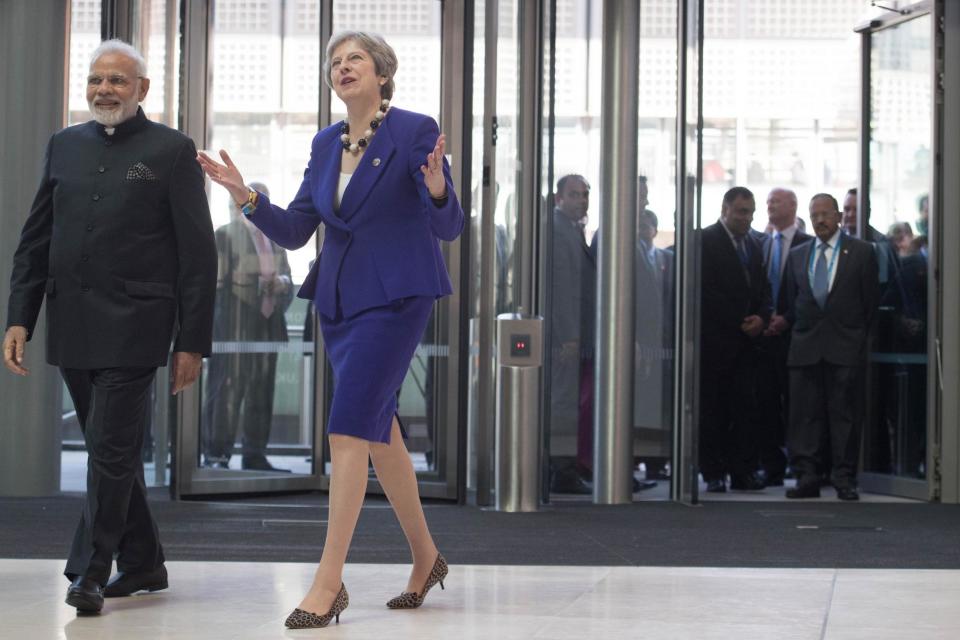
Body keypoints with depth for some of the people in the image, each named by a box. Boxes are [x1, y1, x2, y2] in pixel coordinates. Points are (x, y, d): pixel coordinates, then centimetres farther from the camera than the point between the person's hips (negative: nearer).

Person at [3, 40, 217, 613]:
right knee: (112, 451, 12)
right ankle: (143, 563, 23)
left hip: (132, 328, -5)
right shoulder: (65, 146, 12)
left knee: (112, 450, -8)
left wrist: (192, 341, -8)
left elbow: (198, 254, -4)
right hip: (73, 328, 5)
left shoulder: (171, 151, -2)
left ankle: (90, 571, 1)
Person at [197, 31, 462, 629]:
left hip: (396, 297, -7)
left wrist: (435, 186, -30)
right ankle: (426, 556, 29)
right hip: (340, 299, 7)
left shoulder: (415, 131, -7)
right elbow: (294, 231, 9)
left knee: (349, 429, -15)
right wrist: (246, 195, -7)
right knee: (381, 431, 14)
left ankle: (329, 581, -13)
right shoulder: (326, 143, 10)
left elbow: (449, 226, -8)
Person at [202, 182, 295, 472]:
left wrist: (281, 282, -2)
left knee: (262, 390, 7)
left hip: (267, 326, 7)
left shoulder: (274, 240, 21)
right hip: (235, 326, -7)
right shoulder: (225, 236, 1)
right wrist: (217, 323, -15)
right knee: (227, 386, -9)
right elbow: (217, 282, -7)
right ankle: (216, 454, -7)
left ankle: (255, 455, 11)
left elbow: (287, 280, 22)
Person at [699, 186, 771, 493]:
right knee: (712, 409, -2)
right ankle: (714, 474, 2)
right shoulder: (705, 241, -4)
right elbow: (705, 292, -10)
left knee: (745, 407, 0)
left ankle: (743, 471, 3)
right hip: (714, 340, -6)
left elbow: (762, 289, 21)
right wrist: (739, 324, -10)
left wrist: (761, 318, 0)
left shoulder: (753, 244, 18)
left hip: (745, 340, 6)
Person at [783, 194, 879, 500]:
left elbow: (871, 300, 5)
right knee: (805, 414, 0)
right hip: (805, 347, 3)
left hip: (846, 348, -3)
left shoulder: (861, 252, 4)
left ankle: (844, 478, 4)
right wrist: (798, 332, 10)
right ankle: (807, 477, 4)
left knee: (845, 414, -1)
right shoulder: (797, 255, 14)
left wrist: (859, 337, 4)